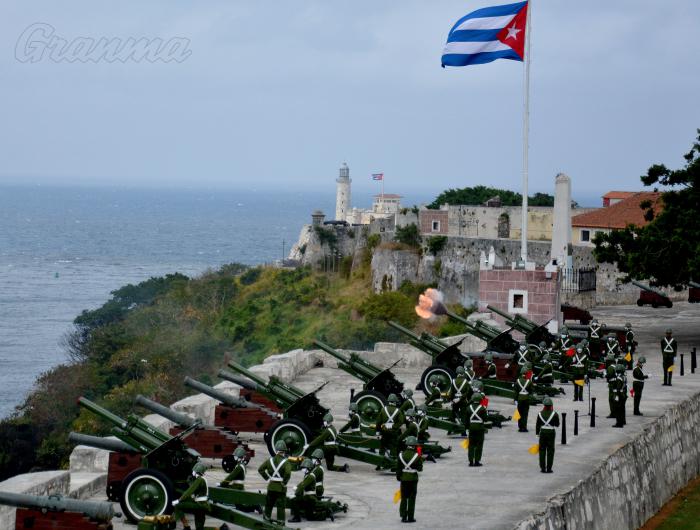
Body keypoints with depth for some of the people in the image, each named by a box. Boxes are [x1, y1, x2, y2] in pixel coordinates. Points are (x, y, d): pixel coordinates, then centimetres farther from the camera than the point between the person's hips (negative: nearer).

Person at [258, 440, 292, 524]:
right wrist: (284, 482, -12)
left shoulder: (270, 460, 1)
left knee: (268, 505, 17)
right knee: (280, 506, 3)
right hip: (281, 488, -3)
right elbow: (288, 473, -28)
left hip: (271, 487, 3)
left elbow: (260, 469, 3)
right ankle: (280, 523, 3)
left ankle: (267, 520, 24)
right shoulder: (285, 462, -13)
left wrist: (267, 478, 7)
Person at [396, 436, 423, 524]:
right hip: (413, 479, -2)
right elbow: (420, 468, -6)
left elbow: (398, 468, 2)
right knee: (411, 499, 6)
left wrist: (398, 477, 13)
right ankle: (410, 517, 7)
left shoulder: (401, 455, -3)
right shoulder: (416, 456, -12)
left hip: (403, 479, 2)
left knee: (404, 498, 11)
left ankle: (403, 517, 10)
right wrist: (420, 461, 12)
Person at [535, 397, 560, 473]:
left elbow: (537, 425, 1)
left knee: (542, 450, 9)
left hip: (542, 433, 2)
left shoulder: (540, 414, -3)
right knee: (550, 451, 5)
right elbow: (557, 425, -1)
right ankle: (549, 468, 2)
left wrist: (537, 433, 12)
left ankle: (542, 468, 8)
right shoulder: (554, 414, -10)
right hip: (551, 433, -2)